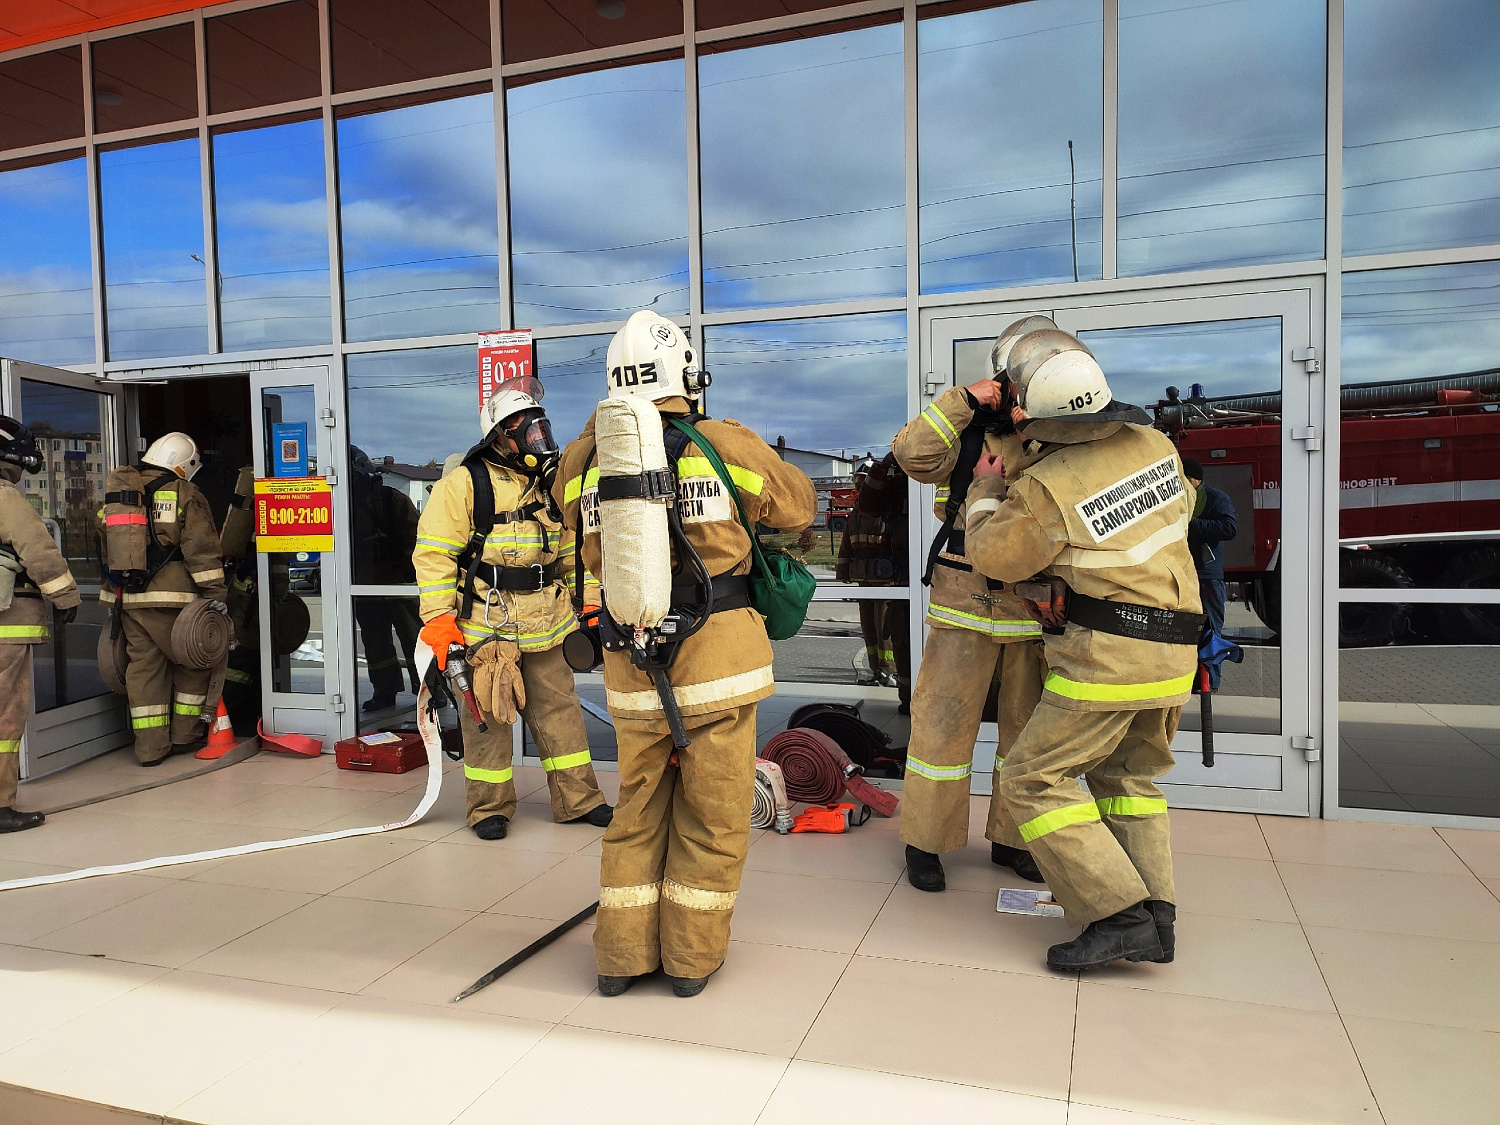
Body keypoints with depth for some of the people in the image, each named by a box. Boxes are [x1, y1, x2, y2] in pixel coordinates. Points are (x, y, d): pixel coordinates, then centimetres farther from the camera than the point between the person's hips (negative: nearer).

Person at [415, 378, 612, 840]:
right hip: (485, 625, -5)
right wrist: (438, 619, -14)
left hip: (546, 626, 5)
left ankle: (579, 800, 21)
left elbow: (572, 551, 19)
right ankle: (489, 808, 20)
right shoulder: (464, 483, -8)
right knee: (488, 716, 4)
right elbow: (434, 553, -9)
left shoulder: (551, 483, 11)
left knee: (560, 711, 10)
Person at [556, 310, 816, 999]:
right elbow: (799, 505, 8)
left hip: (632, 665, 3)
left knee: (638, 810, 19)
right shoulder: (727, 445, -7)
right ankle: (692, 956, 23)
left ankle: (623, 954, 26)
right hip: (716, 656, -3)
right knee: (711, 814, 11)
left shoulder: (588, 458, 1)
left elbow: (571, 503, 24)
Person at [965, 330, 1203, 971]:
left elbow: (996, 556, -5)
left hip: (1106, 655, -8)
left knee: (1032, 780, 0)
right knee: (1127, 776, 22)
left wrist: (987, 490, 12)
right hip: (1173, 653, 8)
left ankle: (1120, 915, -3)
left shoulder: (1048, 486, -19)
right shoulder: (1153, 444, 2)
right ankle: (1155, 917, 19)